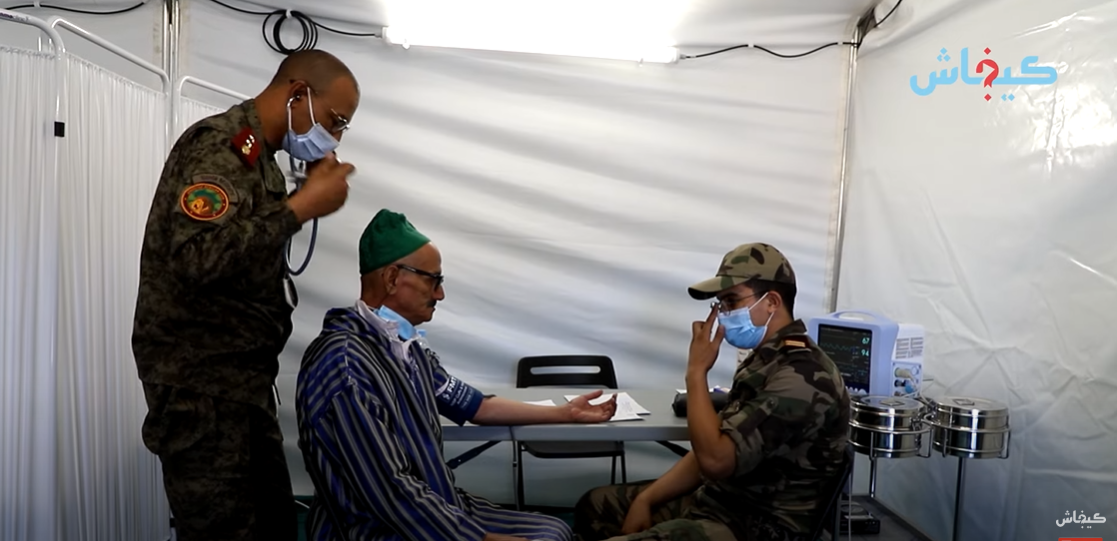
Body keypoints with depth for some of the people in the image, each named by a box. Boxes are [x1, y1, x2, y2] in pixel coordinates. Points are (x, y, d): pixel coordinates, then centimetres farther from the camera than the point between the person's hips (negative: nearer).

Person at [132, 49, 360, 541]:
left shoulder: (261, 158, 17)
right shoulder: (219, 143, -14)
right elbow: (201, 257, -29)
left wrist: (311, 196, 5)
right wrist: (303, 206, -23)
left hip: (242, 377, 10)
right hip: (201, 380, -9)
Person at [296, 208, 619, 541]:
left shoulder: (407, 344, 3)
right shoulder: (345, 361, -24)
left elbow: (471, 405, 14)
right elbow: (390, 491, -26)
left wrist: (566, 413, 18)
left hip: (439, 509, 8)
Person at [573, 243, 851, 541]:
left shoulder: (800, 378, -24)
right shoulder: (766, 359, 9)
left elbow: (715, 459, -28)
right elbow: (712, 446, 11)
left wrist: (696, 371, -18)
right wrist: (646, 498, 4)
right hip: (715, 497, 10)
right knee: (595, 506, 15)